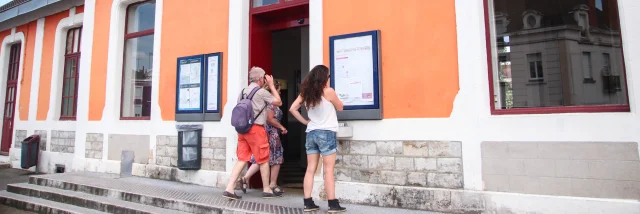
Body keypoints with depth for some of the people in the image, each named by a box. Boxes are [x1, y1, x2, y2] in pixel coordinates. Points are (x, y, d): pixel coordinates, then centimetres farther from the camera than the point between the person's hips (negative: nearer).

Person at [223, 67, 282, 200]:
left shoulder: (243, 92, 15)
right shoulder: (261, 92, -7)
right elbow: (278, 102, 2)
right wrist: (271, 85, 8)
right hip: (256, 129, -7)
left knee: (242, 159, 7)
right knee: (263, 159, 5)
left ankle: (229, 189, 1)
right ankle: (267, 190, 15)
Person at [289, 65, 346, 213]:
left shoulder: (306, 92, 6)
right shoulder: (328, 91, -8)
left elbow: (292, 109, 3)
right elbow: (340, 108, 6)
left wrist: (305, 122, 9)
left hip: (311, 133, 5)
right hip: (326, 133, -5)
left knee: (310, 169, 8)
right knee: (328, 170, -1)